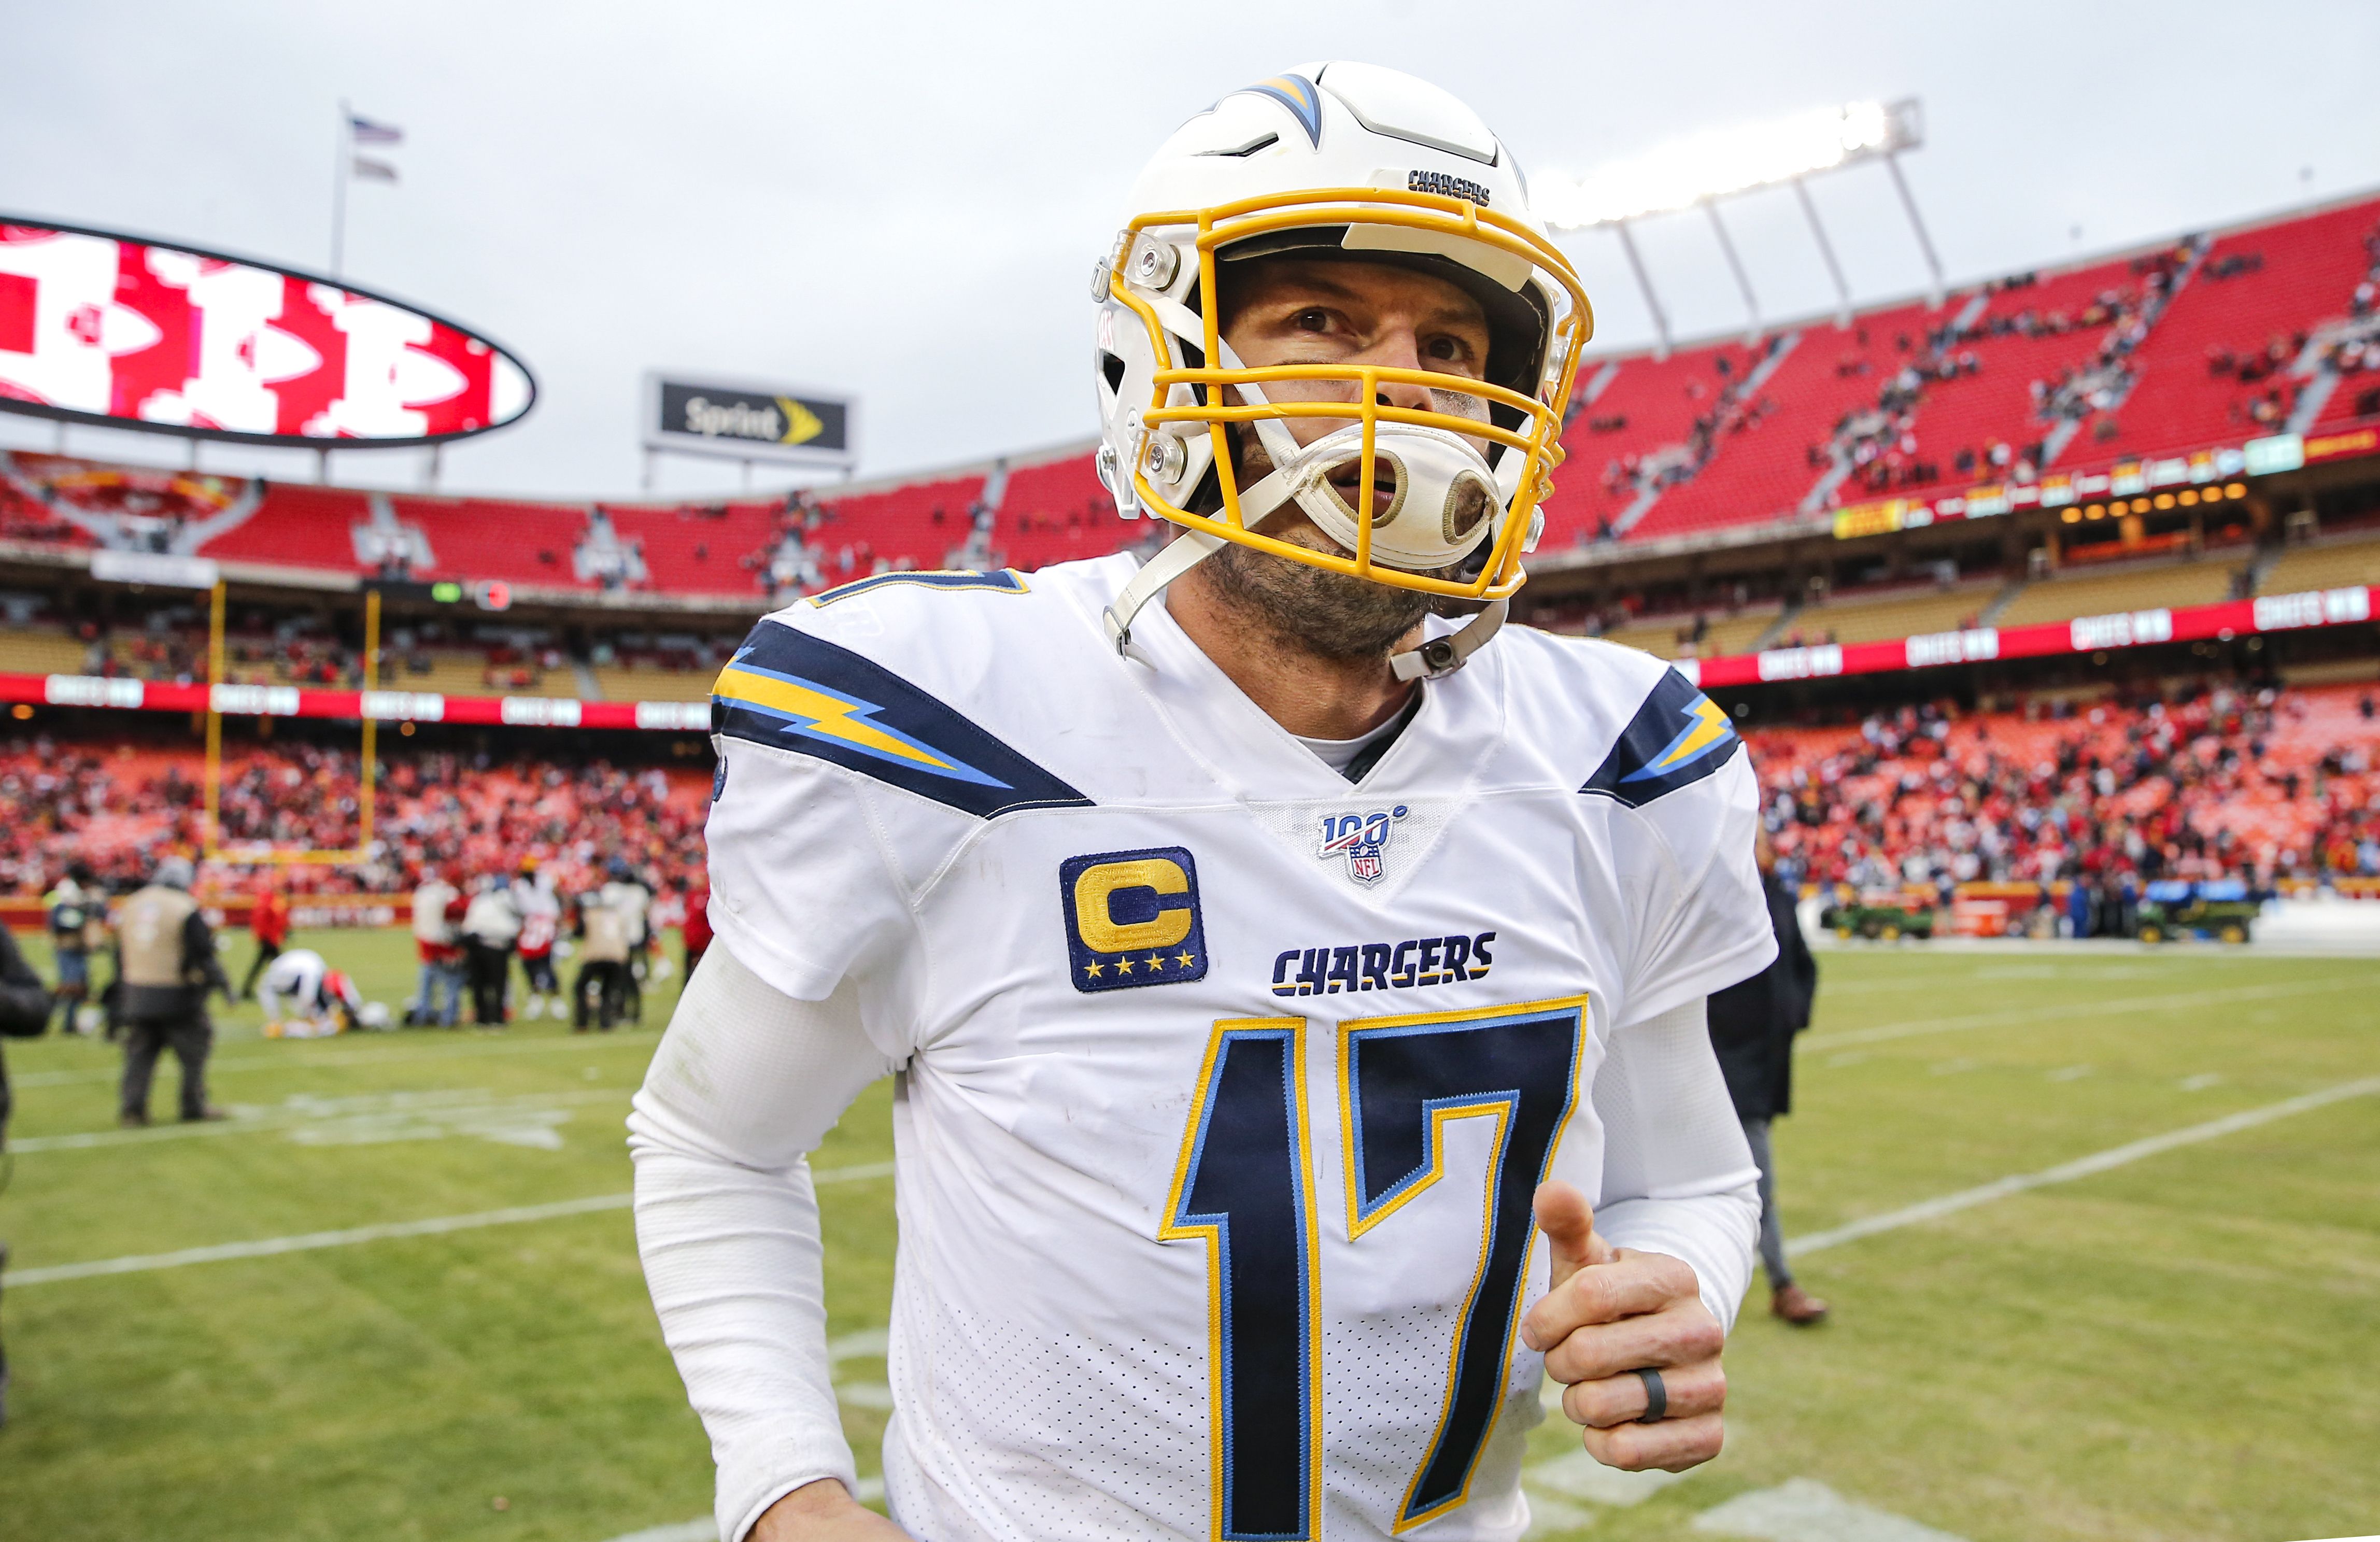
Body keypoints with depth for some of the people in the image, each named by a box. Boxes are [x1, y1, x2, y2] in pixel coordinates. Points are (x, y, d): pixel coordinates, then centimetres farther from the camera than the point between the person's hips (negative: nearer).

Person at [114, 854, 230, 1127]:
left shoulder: (129, 906, 8)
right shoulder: (187, 910, -12)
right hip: (178, 997, -5)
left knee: (140, 1053, 12)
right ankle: (194, 1106, 11)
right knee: (194, 1051, 7)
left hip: (137, 994, 5)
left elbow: (120, 954, 15)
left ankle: (133, 1107, 7)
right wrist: (222, 982, -3)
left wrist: (123, 987, 23)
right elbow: (203, 954, -13)